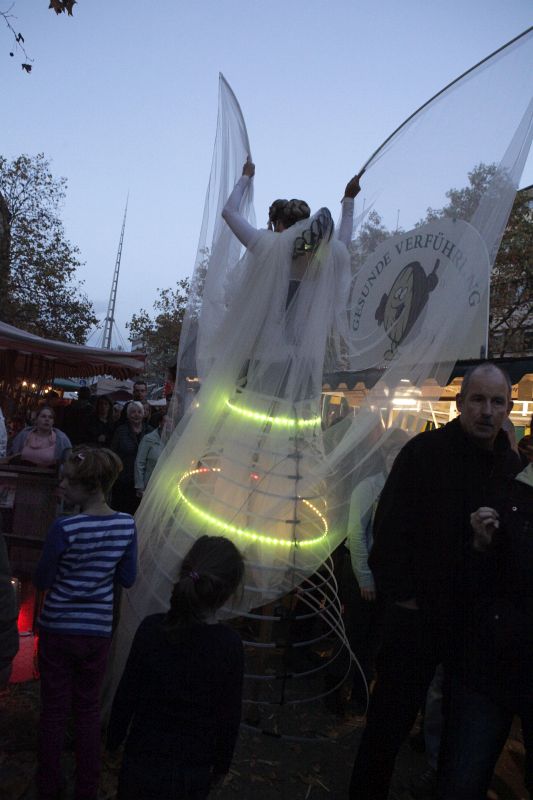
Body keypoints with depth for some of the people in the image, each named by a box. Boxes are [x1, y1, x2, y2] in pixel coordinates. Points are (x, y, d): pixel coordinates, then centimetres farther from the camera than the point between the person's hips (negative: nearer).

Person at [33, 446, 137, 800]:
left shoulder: (65, 529, -23)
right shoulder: (127, 525, -12)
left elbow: (43, 581, -11)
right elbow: (127, 578, -2)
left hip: (58, 629, -2)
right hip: (98, 631, 3)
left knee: (54, 710, 17)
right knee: (89, 708, 20)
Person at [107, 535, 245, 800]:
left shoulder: (151, 629, -19)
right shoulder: (230, 645, -20)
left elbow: (126, 693, -9)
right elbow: (229, 716, -10)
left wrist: (114, 738, 9)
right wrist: (221, 765, 7)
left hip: (145, 761, 0)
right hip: (194, 771, 0)